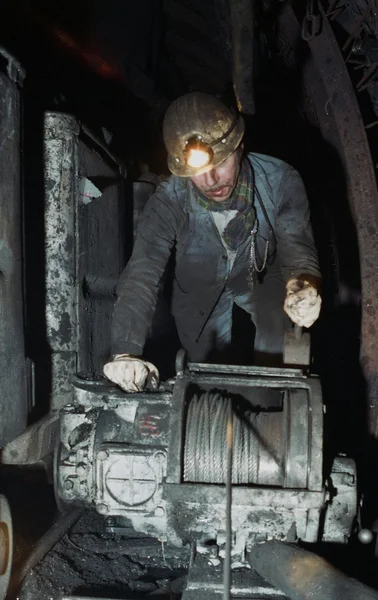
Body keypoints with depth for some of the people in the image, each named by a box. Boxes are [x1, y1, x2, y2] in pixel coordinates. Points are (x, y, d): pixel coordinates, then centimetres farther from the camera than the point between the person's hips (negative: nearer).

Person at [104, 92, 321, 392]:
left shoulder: (279, 180, -32)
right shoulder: (168, 202, -34)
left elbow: (297, 246, -33)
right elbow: (141, 276, -41)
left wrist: (302, 283, -60)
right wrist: (126, 353, -58)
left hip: (260, 273, 1)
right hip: (201, 287, 0)